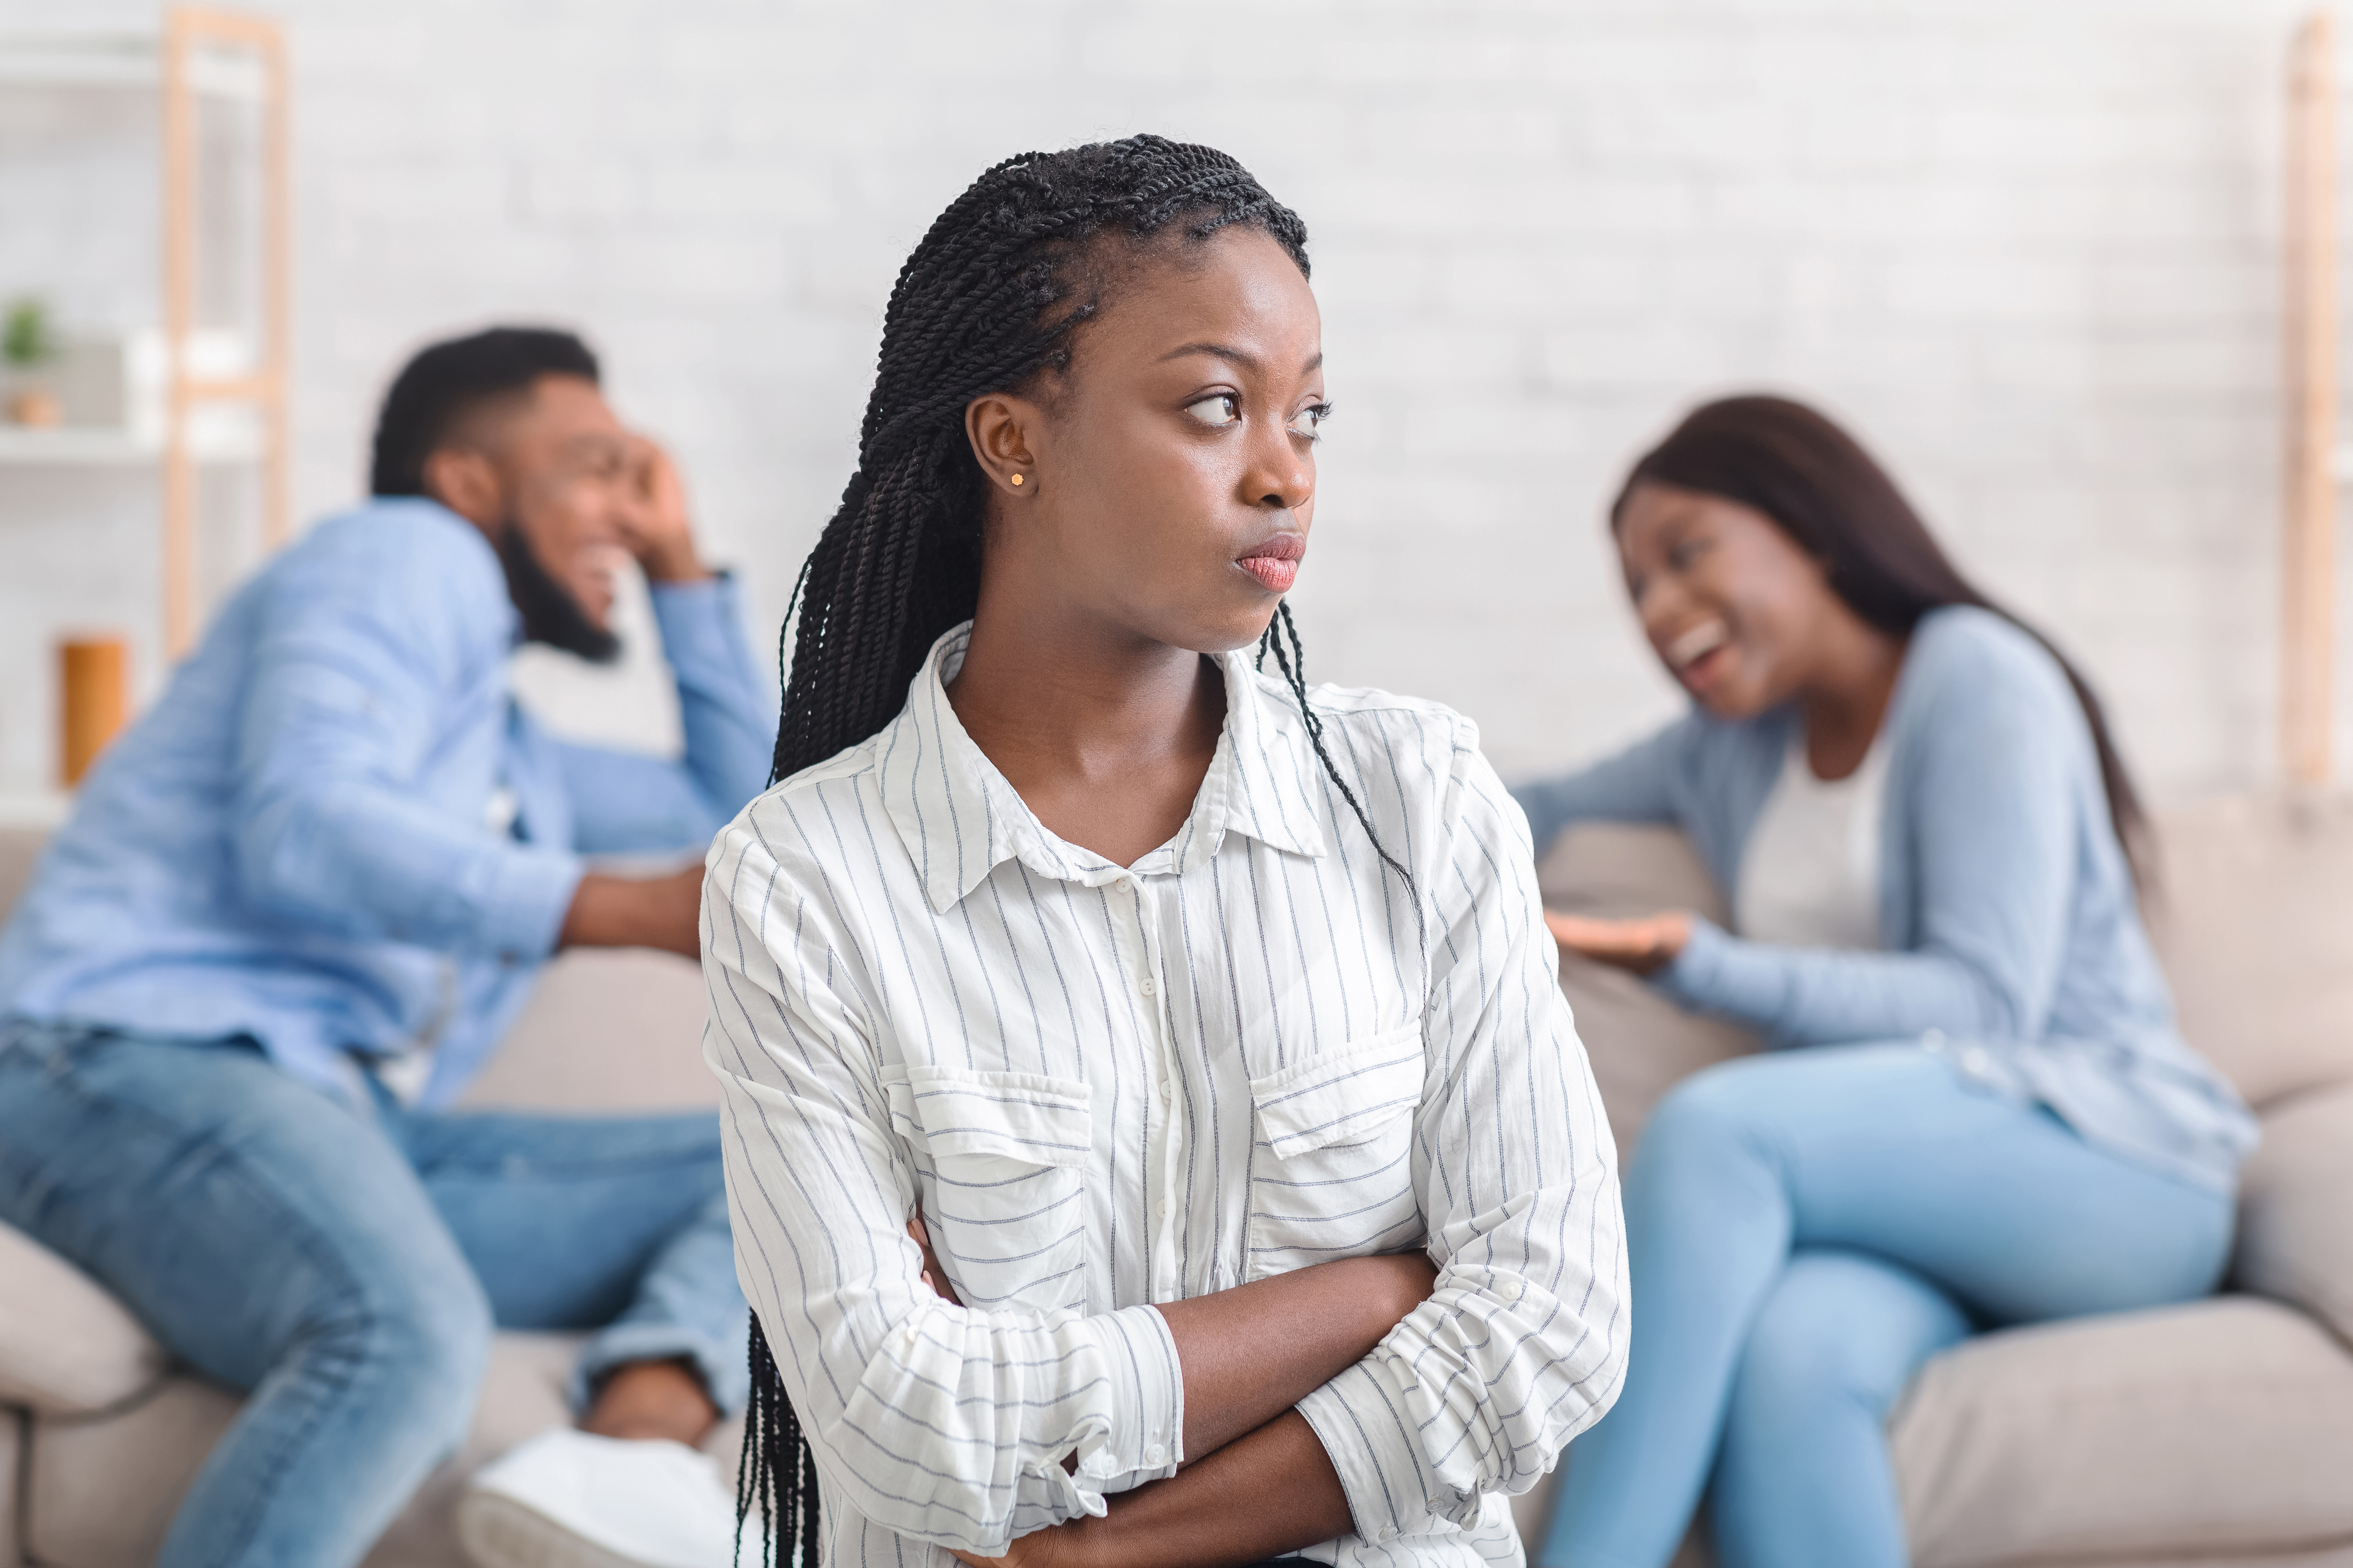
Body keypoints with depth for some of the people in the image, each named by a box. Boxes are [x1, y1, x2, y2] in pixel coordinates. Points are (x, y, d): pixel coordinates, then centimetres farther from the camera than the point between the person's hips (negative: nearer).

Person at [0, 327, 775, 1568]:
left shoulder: (513, 758, 35)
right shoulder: (407, 557, 6)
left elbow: (735, 799, 48)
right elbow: (302, 826, -13)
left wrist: (678, 560, 39)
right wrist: (635, 912, -21)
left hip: (362, 1137, 9)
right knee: (412, 1329, -40)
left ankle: (629, 1444, -35)